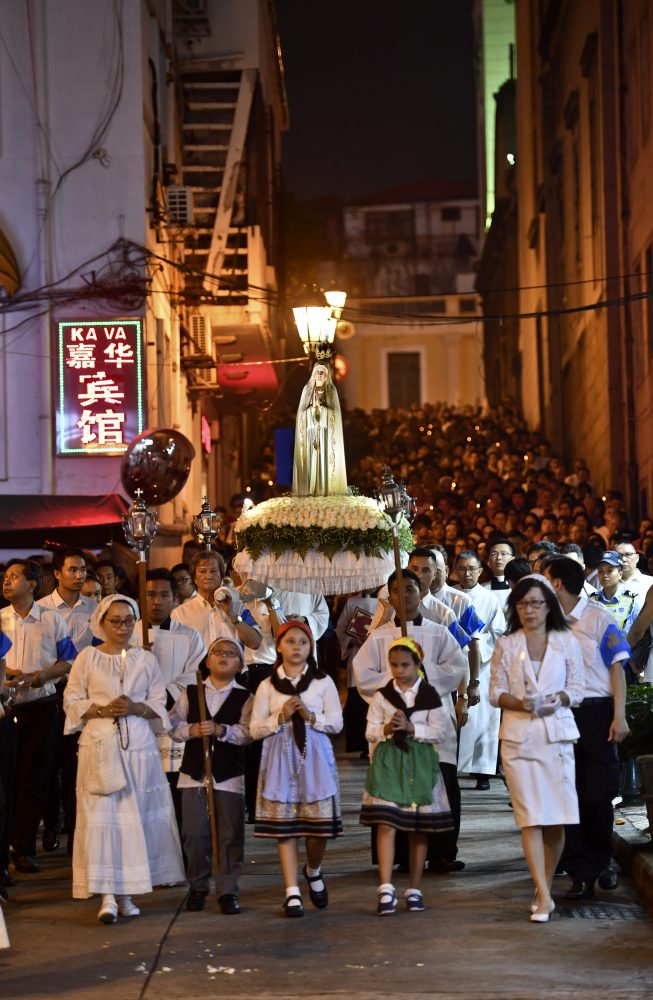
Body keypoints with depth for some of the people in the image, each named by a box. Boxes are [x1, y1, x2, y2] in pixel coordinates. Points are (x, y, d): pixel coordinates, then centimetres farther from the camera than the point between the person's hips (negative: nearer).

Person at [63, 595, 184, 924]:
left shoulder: (146, 659, 10)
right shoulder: (87, 658, 4)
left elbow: (159, 704, 9)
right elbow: (72, 701, 3)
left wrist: (135, 708, -10)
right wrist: (103, 710, -12)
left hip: (138, 745, 2)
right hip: (100, 744, -2)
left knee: (136, 816, 1)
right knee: (101, 814, -10)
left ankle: (125, 892, 11)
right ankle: (107, 895, -11)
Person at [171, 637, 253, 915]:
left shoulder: (244, 698, 2)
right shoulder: (190, 693, 9)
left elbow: (247, 733, -8)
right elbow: (173, 724, 4)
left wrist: (221, 730, -22)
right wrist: (191, 730, -14)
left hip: (229, 775, -1)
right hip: (194, 772, 1)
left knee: (229, 835, 1)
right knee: (194, 834, 2)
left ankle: (228, 890, 9)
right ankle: (197, 887, 17)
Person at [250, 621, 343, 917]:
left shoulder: (323, 682, 8)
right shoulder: (267, 686, 8)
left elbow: (336, 722, 4)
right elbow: (255, 729, 5)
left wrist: (310, 716, -12)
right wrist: (281, 717, -10)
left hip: (315, 757, 0)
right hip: (281, 757, 0)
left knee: (319, 824, -3)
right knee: (284, 825, -4)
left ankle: (313, 871, 28)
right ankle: (292, 893, 0)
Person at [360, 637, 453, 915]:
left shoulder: (429, 695, 2)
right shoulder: (382, 695, 6)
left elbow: (439, 732, -4)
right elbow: (370, 731, 5)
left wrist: (412, 728, -16)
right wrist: (386, 729, -15)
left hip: (419, 764, 0)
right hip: (388, 761, 0)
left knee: (419, 828, 6)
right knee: (385, 823, -12)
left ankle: (414, 889, 15)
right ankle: (386, 889, -14)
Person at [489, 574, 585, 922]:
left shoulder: (566, 642, 8)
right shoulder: (506, 645, 9)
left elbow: (577, 688, 8)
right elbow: (496, 691, 6)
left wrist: (559, 698, -13)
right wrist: (519, 703, -13)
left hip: (557, 733, 1)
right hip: (518, 734, -1)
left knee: (557, 818, -1)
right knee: (531, 817, -9)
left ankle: (543, 889, 17)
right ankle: (544, 896, -12)